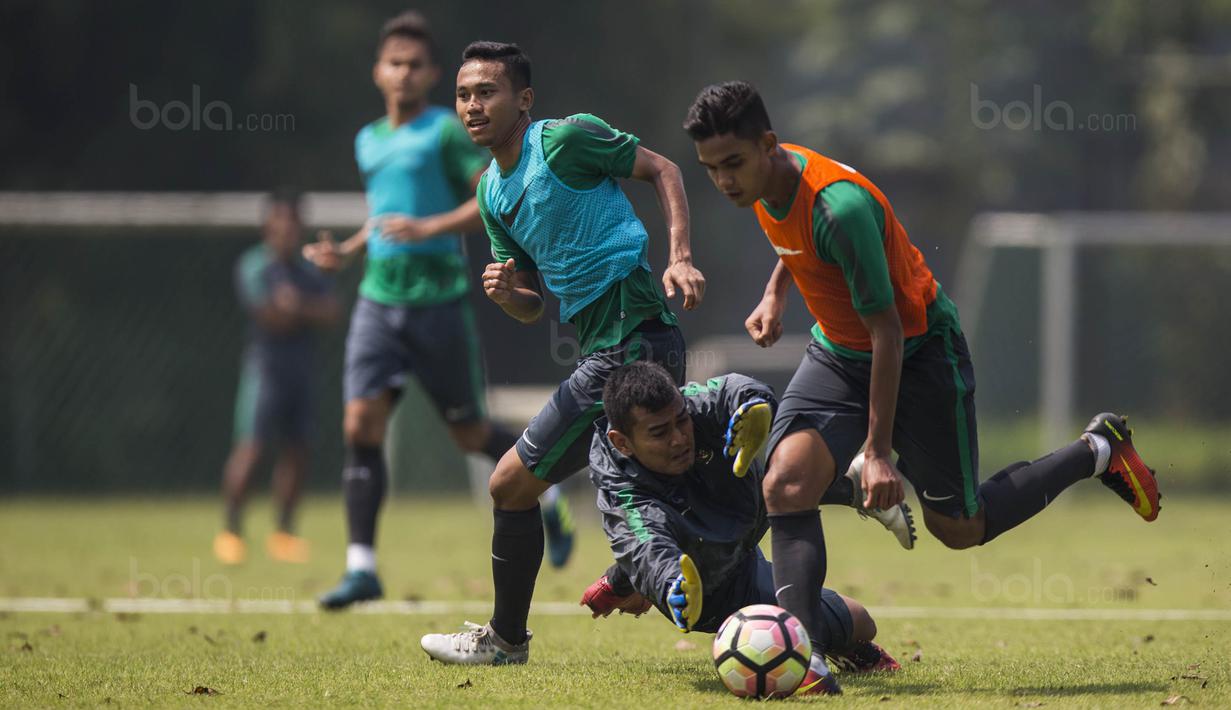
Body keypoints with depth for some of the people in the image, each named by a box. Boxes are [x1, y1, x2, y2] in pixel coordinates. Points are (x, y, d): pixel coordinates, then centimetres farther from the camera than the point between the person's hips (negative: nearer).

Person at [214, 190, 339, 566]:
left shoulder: (308, 270, 12)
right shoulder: (254, 266, -6)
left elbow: (331, 312, -1)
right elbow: (270, 316, -16)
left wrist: (298, 307, -15)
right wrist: (310, 313, -6)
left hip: (301, 366, 6)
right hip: (265, 364, -6)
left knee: (296, 450, 5)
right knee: (251, 448, -12)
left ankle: (284, 531, 13)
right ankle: (231, 529, -6)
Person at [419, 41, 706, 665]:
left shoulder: (566, 139, -9)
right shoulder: (492, 193, 16)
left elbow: (661, 169, -2)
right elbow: (533, 307, 19)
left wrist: (680, 258, -14)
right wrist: (505, 293, -4)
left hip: (631, 341, -9)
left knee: (512, 483, -3)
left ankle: (505, 638, 11)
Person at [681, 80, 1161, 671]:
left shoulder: (839, 206, -35)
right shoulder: (764, 182, -9)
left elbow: (887, 330, -29)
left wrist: (879, 452, -28)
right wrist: (774, 295, 6)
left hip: (919, 352, -7)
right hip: (838, 351, 7)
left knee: (958, 528, 7)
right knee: (787, 484, -18)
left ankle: (1097, 452, 27)